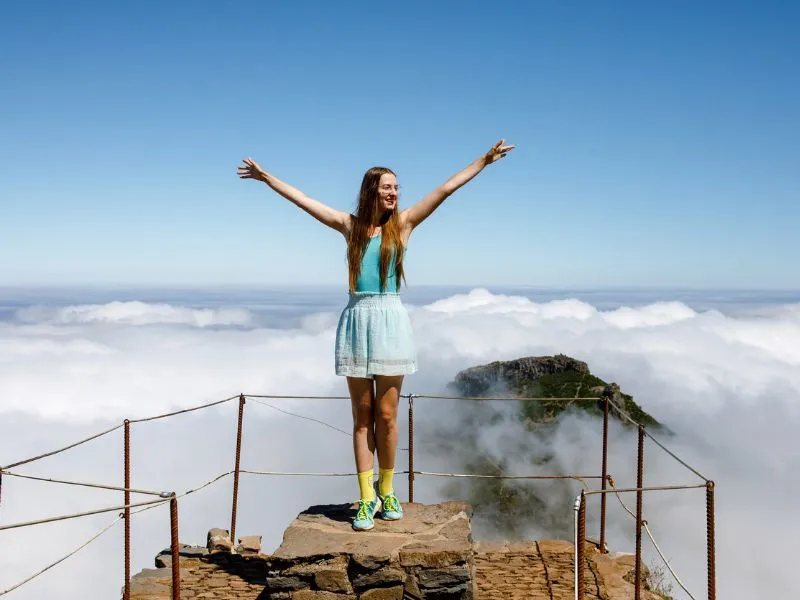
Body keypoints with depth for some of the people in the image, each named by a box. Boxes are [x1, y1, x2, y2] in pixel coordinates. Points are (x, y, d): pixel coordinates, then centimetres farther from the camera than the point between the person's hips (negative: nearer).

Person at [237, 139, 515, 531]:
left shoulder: (403, 223, 6)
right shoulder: (350, 225, 9)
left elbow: (446, 189, 5)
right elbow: (302, 199, 14)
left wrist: (484, 161, 5)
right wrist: (265, 177, 18)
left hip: (390, 320, -1)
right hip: (357, 320, 1)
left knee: (386, 415, 1)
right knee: (362, 416, 5)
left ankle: (386, 491, 18)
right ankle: (366, 499, 10)